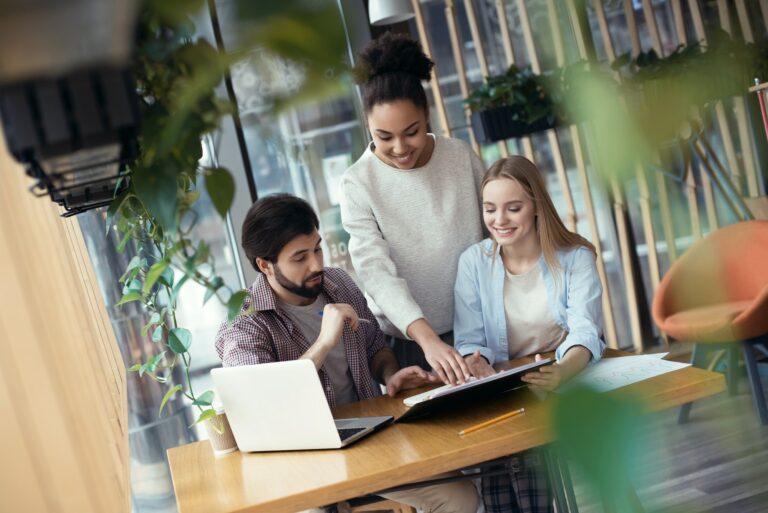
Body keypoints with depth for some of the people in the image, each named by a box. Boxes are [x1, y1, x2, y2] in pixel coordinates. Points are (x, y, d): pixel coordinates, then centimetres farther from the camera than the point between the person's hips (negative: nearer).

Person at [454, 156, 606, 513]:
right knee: (518, 454, -27)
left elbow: (585, 332, -17)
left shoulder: (575, 257, -4)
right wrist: (477, 366, -28)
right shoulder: (473, 261, 0)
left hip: (574, 385, -1)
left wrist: (560, 372, -40)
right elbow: (469, 340, -3)